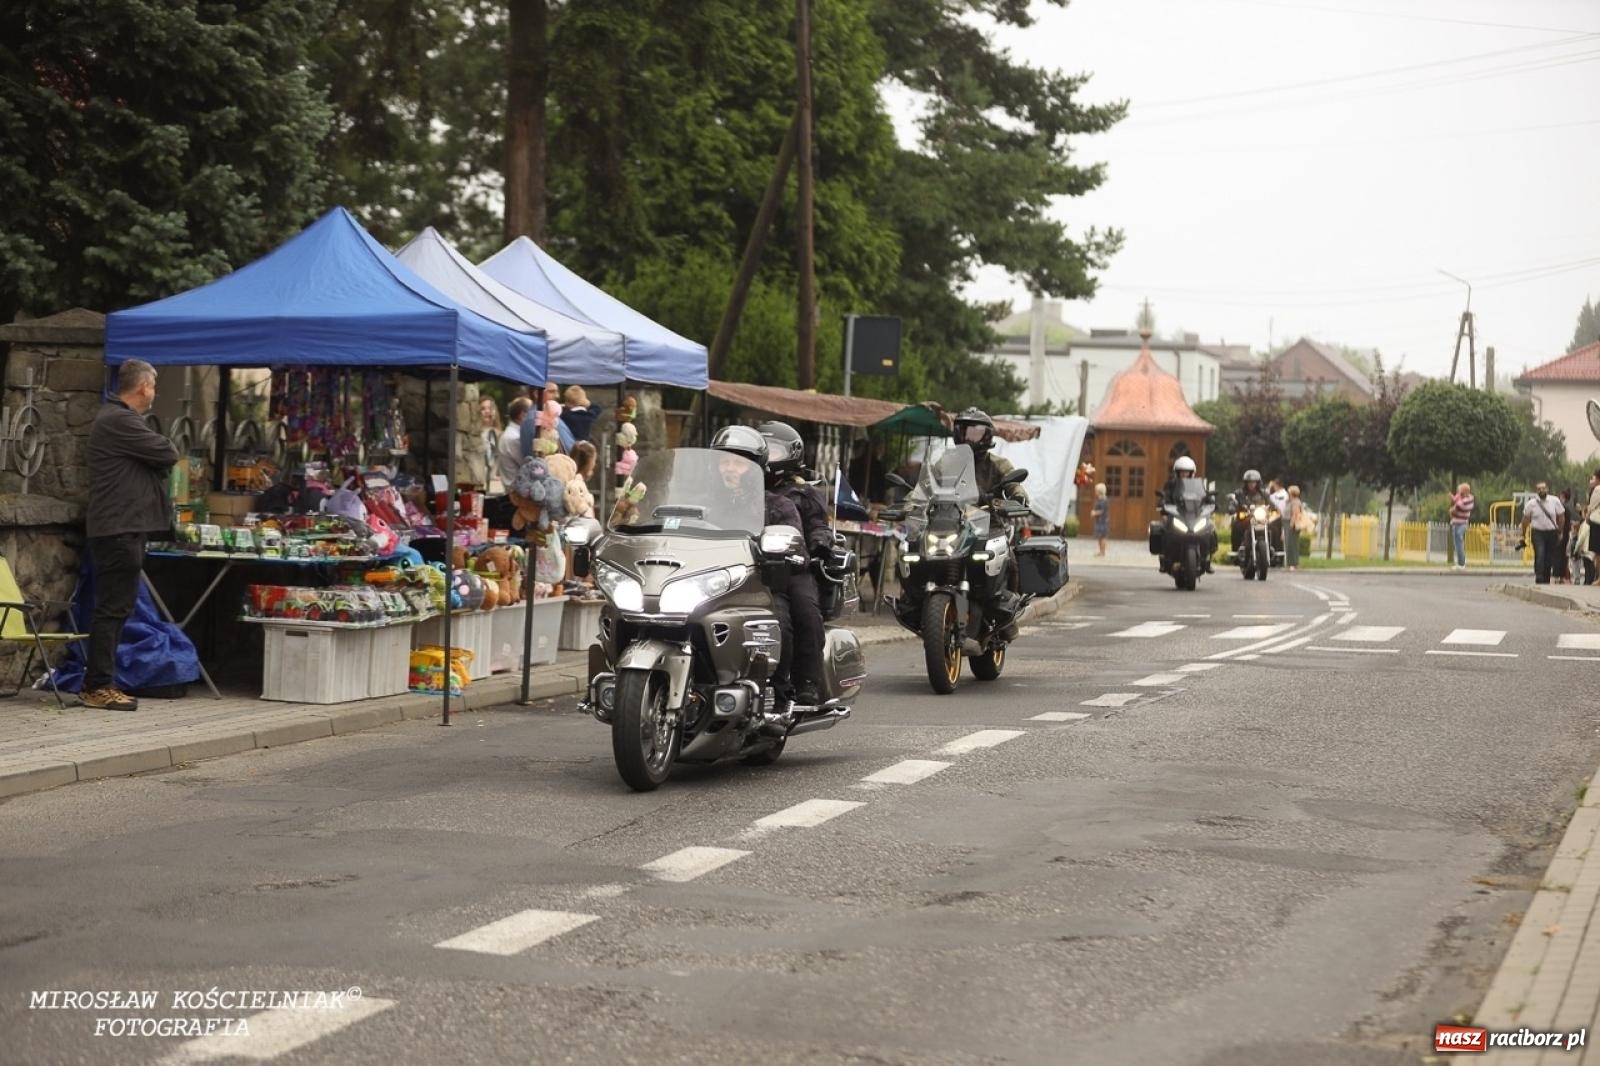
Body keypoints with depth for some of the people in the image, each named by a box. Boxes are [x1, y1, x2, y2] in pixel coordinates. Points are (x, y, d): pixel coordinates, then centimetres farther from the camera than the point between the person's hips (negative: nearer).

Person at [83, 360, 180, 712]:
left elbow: (157, 462, 20)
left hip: (120, 528, 11)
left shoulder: (115, 418, 20)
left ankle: (100, 684, 18)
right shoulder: (120, 421, -16)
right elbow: (168, 454, -16)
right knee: (113, 608, -8)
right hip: (120, 529, -11)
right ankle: (98, 687, -6)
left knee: (115, 607, 13)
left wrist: (157, 458, 0)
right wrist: (163, 449, 4)